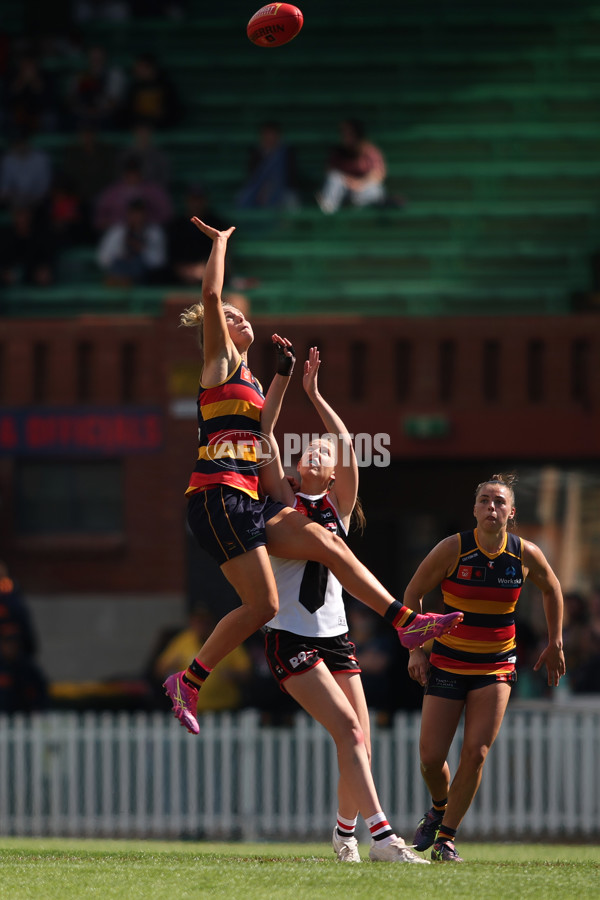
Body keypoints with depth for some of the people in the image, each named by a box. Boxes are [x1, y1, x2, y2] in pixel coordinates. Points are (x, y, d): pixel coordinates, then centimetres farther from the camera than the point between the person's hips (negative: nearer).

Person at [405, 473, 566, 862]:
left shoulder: (526, 554, -8)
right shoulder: (454, 548, -13)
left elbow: (552, 589, 14)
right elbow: (414, 593, 0)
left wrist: (555, 644, 16)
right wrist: (415, 648, -6)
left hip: (497, 666, 0)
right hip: (448, 663, 0)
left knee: (476, 752, -13)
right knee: (431, 757, -3)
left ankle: (446, 838, 0)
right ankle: (439, 808, 31)